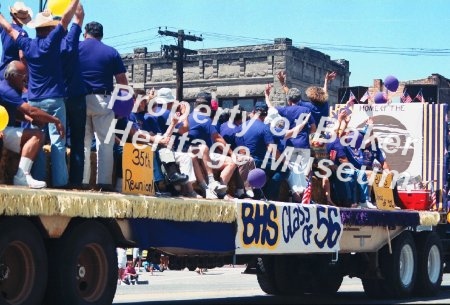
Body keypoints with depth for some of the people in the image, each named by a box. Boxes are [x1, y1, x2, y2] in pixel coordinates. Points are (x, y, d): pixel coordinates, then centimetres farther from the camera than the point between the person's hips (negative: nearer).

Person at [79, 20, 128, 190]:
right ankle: (104, 181, -3)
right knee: (104, 143, 2)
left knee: (82, 142, 6)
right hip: (102, 100, -1)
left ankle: (81, 181, 3)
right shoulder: (111, 53, 6)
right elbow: (122, 81, 3)